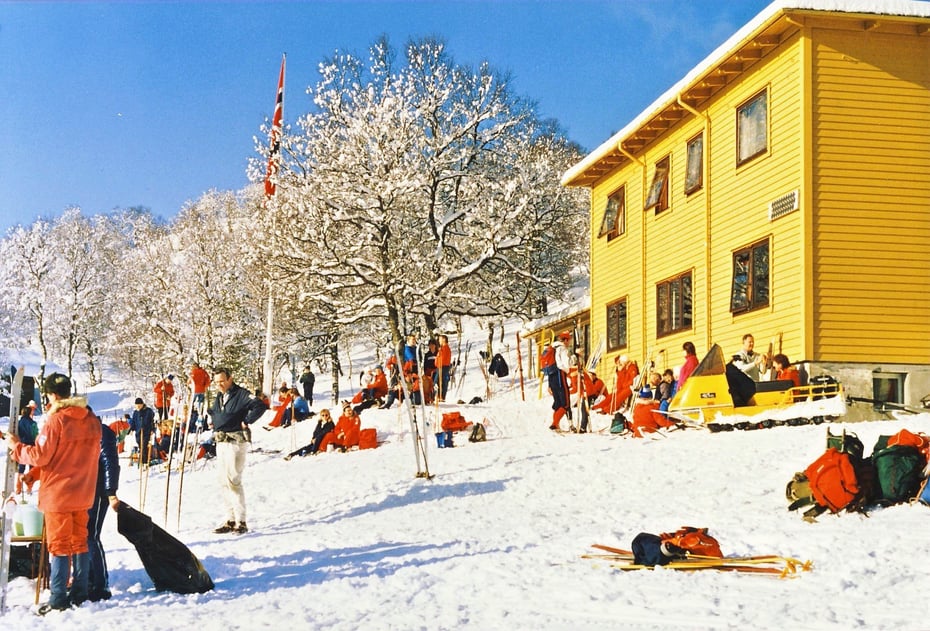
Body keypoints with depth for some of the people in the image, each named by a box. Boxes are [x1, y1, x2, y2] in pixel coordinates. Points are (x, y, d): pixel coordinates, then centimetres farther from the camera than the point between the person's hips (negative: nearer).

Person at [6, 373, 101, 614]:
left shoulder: (55, 421, -18)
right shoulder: (92, 420, 3)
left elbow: (39, 456, -16)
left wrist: (16, 447, -2)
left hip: (58, 494, -6)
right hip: (83, 493, 6)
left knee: (59, 545, 1)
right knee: (79, 541, 14)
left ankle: (58, 598, 4)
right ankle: (79, 592, 19)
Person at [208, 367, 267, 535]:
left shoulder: (241, 394, -9)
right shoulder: (219, 398, 17)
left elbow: (260, 406, -21)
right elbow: (212, 412, 35)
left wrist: (246, 422, -16)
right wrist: (213, 423, 15)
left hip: (236, 442, -9)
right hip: (221, 443, 9)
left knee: (233, 481, -13)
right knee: (224, 483, 10)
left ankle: (241, 522, -9)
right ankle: (231, 519, 17)